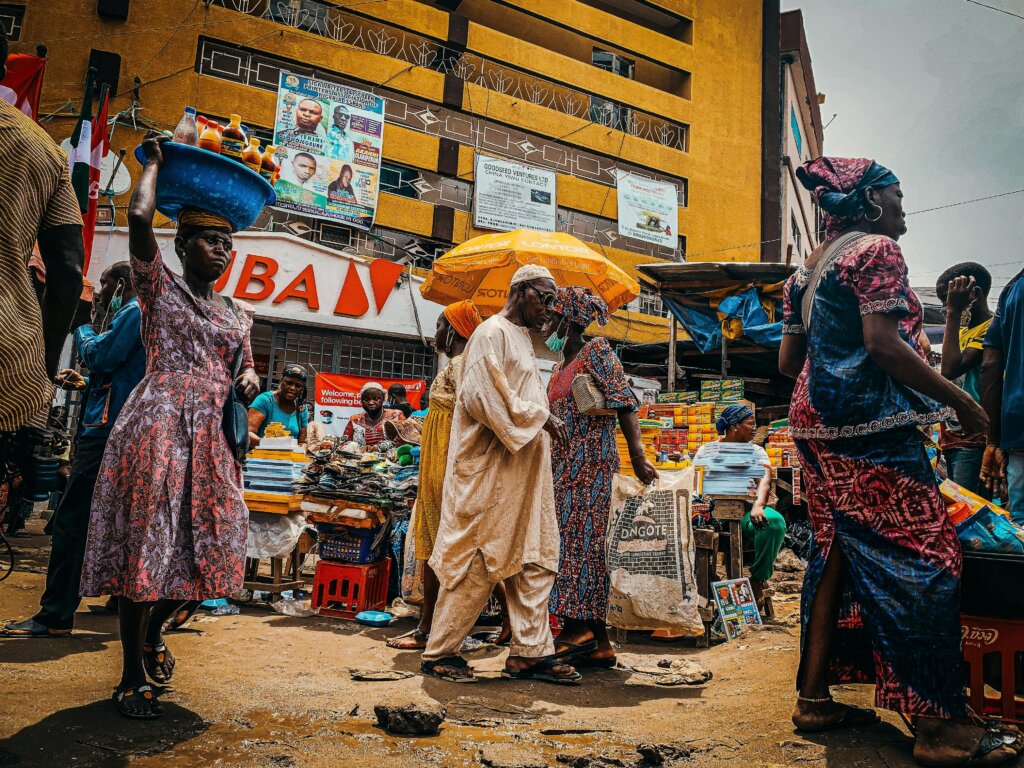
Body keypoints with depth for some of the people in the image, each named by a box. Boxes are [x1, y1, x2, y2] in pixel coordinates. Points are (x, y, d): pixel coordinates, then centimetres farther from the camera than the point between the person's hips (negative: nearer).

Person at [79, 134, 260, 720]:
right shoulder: (160, 286, 3)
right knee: (149, 540, -5)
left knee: (210, 544, 6)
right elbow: (139, 218, -13)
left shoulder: (236, 314, 19)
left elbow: (244, 366, 25)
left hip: (212, 434, 6)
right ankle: (132, 676, 7)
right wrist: (156, 162, 3)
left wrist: (249, 380, 0)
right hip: (159, 425, -5)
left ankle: (154, 632, 32)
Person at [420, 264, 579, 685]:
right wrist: (538, 415, -15)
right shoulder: (492, 333, -8)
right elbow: (479, 396, -20)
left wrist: (542, 422, 11)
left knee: (533, 558, 8)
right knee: (476, 560, -4)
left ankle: (530, 652, 15)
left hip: (523, 472, 10)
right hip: (490, 468, -10)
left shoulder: (522, 338, 21)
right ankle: (439, 652, 9)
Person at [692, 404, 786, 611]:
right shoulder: (706, 450, 11)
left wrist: (758, 506, -29)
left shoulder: (756, 451, 12)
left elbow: (765, 480, -7)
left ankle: (757, 580, -10)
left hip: (746, 512, 1)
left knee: (775, 521, -32)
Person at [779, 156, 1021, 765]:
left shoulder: (806, 269, 18)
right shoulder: (877, 248, -7)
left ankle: (815, 698, 16)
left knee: (837, 551, 12)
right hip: (871, 424, -9)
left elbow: (788, 360, 17)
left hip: (816, 420, 9)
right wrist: (962, 402, -11)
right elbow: (884, 344, -18)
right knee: (923, 559, -5)